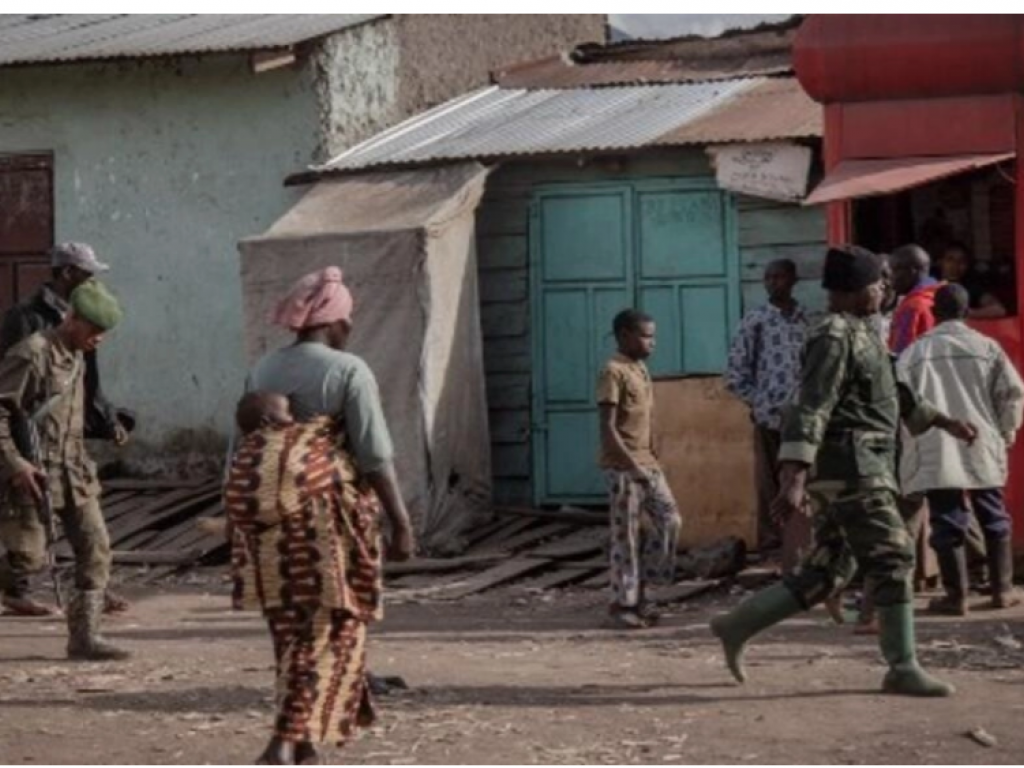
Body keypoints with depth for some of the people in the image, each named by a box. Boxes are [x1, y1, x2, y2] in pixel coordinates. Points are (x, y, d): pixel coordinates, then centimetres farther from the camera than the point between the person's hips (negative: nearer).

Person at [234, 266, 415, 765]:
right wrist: (401, 523, -11)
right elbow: (375, 456, -14)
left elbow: (241, 449, 10)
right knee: (333, 631, 2)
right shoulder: (349, 371, -9)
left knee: (291, 631, 16)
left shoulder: (262, 371, 6)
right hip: (333, 516, -5)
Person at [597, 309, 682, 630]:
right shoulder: (613, 372, -13)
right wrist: (632, 465, -22)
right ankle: (622, 603, 5)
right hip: (622, 467, -8)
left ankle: (639, 590, 14)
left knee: (669, 521, 5)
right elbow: (608, 428, -18)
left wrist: (653, 459, 15)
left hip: (647, 463, 8)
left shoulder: (641, 370, 14)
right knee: (626, 535, -3)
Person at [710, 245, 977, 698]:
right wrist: (795, 480, -30)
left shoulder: (860, 334, 19)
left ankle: (737, 626, 14)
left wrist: (943, 422, 32)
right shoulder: (835, 338, -13)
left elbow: (893, 395, 33)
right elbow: (810, 409, -22)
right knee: (893, 559, -7)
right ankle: (903, 670, -4)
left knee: (824, 574, 10)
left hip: (863, 470, 10)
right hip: (851, 468, -10)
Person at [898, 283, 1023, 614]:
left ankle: (956, 596, 0)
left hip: (935, 453, -1)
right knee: (994, 520, 14)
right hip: (982, 450, 1)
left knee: (948, 524, 1)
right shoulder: (987, 348, 1)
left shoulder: (915, 352, -1)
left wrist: (913, 437, 13)